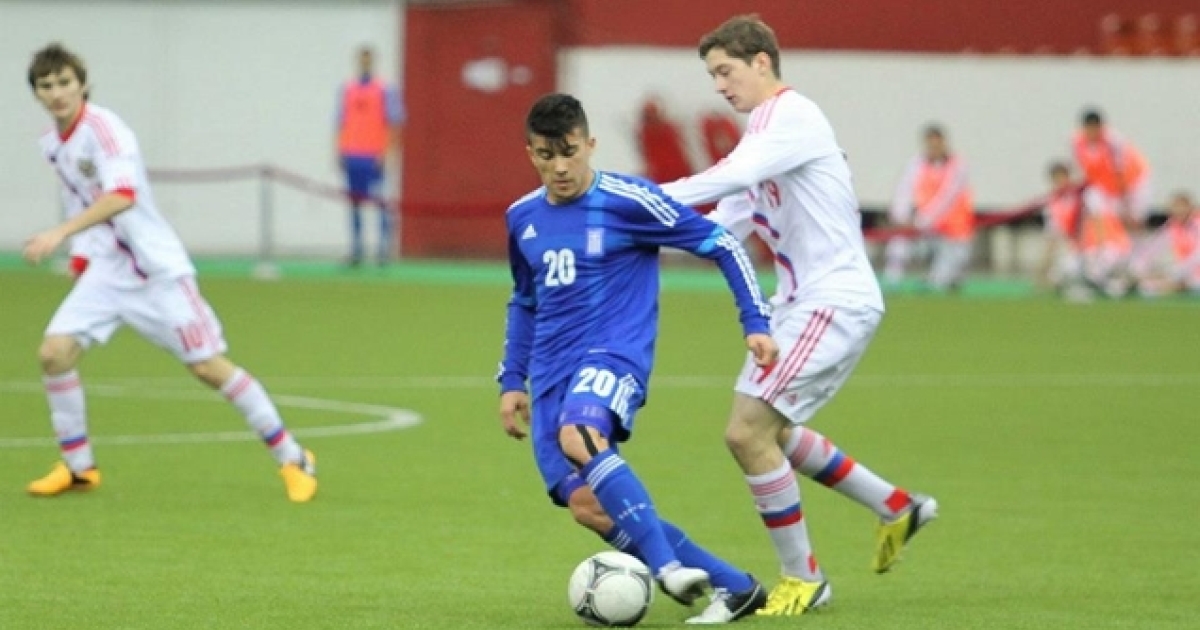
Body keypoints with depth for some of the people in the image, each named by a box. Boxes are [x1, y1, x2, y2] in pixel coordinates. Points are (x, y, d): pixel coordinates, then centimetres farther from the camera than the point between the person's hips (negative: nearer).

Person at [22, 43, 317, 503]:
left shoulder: (103, 129, -19)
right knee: (54, 351, -9)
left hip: (156, 268, -7)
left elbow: (122, 195, -36)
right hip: (105, 272, 7)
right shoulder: (52, 145, 7)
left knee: (207, 365, -8)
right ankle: (78, 467, 6)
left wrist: (59, 234, -44)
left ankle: (292, 459, 5)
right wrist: (82, 253, 15)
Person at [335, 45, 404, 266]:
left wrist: (386, 152, -12)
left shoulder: (385, 91, -1)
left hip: (373, 156, -4)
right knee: (354, 201, 4)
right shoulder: (347, 90, 12)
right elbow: (341, 122, 15)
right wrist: (339, 151, 8)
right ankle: (356, 248, 7)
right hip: (351, 155, 4)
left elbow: (394, 123, -4)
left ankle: (385, 248, -6)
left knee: (380, 201, -7)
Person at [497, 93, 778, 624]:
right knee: (586, 507, -10)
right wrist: (511, 381, 23)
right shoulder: (522, 218, 11)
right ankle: (734, 586, -2)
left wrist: (756, 322, -7)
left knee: (579, 436, -38)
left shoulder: (628, 201, -7)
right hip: (552, 372, 6)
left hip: (614, 355, -6)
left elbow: (720, 244, -2)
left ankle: (668, 565, -38)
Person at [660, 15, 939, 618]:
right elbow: (726, 224, 16)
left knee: (747, 431, -14)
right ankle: (897, 508, 32)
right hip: (802, 302, 11)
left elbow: (735, 177, -32)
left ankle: (802, 579, -1)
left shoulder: (791, 115, -13)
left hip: (835, 301, -11)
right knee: (770, 432, 20)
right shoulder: (768, 128, 17)